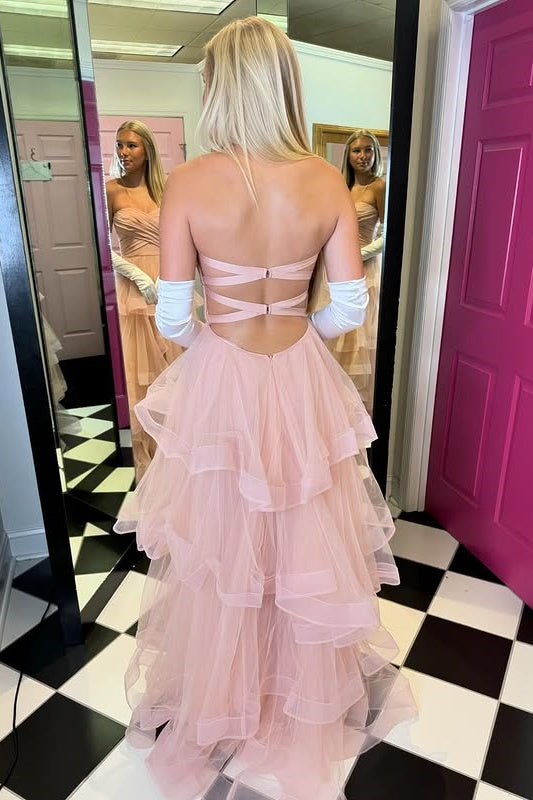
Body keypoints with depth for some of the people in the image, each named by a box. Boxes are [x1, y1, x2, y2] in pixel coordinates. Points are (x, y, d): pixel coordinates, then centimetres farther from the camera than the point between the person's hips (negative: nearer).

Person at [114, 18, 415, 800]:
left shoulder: (189, 182, -12)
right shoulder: (328, 181, -5)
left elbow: (172, 317, -10)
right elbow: (350, 307, -3)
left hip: (220, 385, -2)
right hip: (301, 382, 3)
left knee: (222, 550, 17)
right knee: (305, 545, 20)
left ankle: (223, 703, 42)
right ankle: (310, 693, 46)